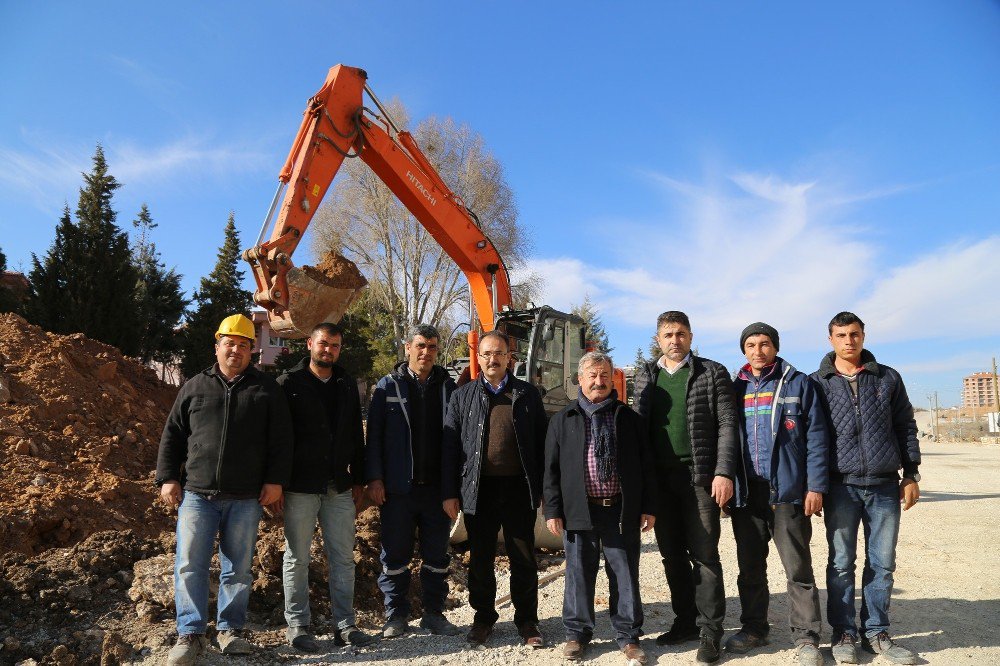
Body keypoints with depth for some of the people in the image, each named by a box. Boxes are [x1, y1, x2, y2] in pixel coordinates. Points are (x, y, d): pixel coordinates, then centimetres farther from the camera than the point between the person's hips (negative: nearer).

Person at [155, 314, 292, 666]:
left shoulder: (266, 389, 6)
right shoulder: (194, 387, 10)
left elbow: (281, 440, 2)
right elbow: (172, 436, 12)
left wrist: (275, 480, -5)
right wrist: (168, 478, 4)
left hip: (245, 498, 0)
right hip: (197, 495, 1)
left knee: (238, 568, 8)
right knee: (190, 565, 0)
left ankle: (230, 630, 22)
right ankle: (190, 634, 12)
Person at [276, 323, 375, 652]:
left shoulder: (347, 384, 10)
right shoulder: (289, 383, -2)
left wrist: (358, 480, 10)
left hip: (340, 486, 4)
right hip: (300, 486, -4)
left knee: (343, 558, 7)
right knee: (297, 559, 7)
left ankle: (344, 624, 17)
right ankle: (297, 626, 18)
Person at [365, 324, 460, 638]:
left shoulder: (448, 386, 5)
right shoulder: (389, 385, 2)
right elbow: (374, 435, 0)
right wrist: (374, 479, -7)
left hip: (438, 486, 1)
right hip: (398, 486, -1)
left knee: (437, 555, 11)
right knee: (395, 555, 7)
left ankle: (434, 613, 24)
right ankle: (396, 616, 21)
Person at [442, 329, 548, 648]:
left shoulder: (528, 394, 7)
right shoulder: (463, 396, 7)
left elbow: (542, 443, 6)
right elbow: (450, 446, 5)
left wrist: (544, 489, 1)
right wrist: (450, 493, -1)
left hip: (519, 488, 0)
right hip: (478, 490, 1)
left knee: (524, 560, 8)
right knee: (481, 559, 11)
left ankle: (527, 621, 23)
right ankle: (483, 618, 29)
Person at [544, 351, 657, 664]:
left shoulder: (628, 418, 7)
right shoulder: (563, 420, 6)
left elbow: (646, 465, 8)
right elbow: (551, 468, 5)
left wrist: (648, 507, 3)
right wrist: (553, 510, -1)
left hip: (622, 510, 0)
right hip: (579, 510, 0)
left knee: (625, 574, 7)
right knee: (579, 574, 8)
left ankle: (628, 636, 21)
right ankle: (577, 633, 23)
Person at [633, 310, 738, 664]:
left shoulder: (713, 373, 2)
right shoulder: (645, 377, 11)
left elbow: (727, 425, -3)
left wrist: (723, 473, -12)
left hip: (700, 475, -4)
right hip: (659, 477, 4)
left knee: (704, 555, -2)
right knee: (672, 555, 11)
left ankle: (709, 632, 9)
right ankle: (685, 622, 24)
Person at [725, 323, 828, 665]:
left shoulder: (799, 384, 2)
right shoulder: (735, 389, 11)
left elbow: (816, 438, -2)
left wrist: (816, 486, -9)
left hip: (787, 490, -3)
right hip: (746, 492, 4)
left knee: (798, 568, 1)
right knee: (750, 567, 13)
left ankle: (806, 637, 13)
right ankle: (753, 628, 26)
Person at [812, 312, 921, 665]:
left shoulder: (888, 378, 8)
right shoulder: (818, 383, 3)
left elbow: (906, 428, 12)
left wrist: (911, 474, 6)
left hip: (884, 485, 2)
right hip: (841, 486, -2)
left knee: (883, 563, 7)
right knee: (841, 563, 3)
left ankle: (876, 632, 21)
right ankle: (844, 633, 15)